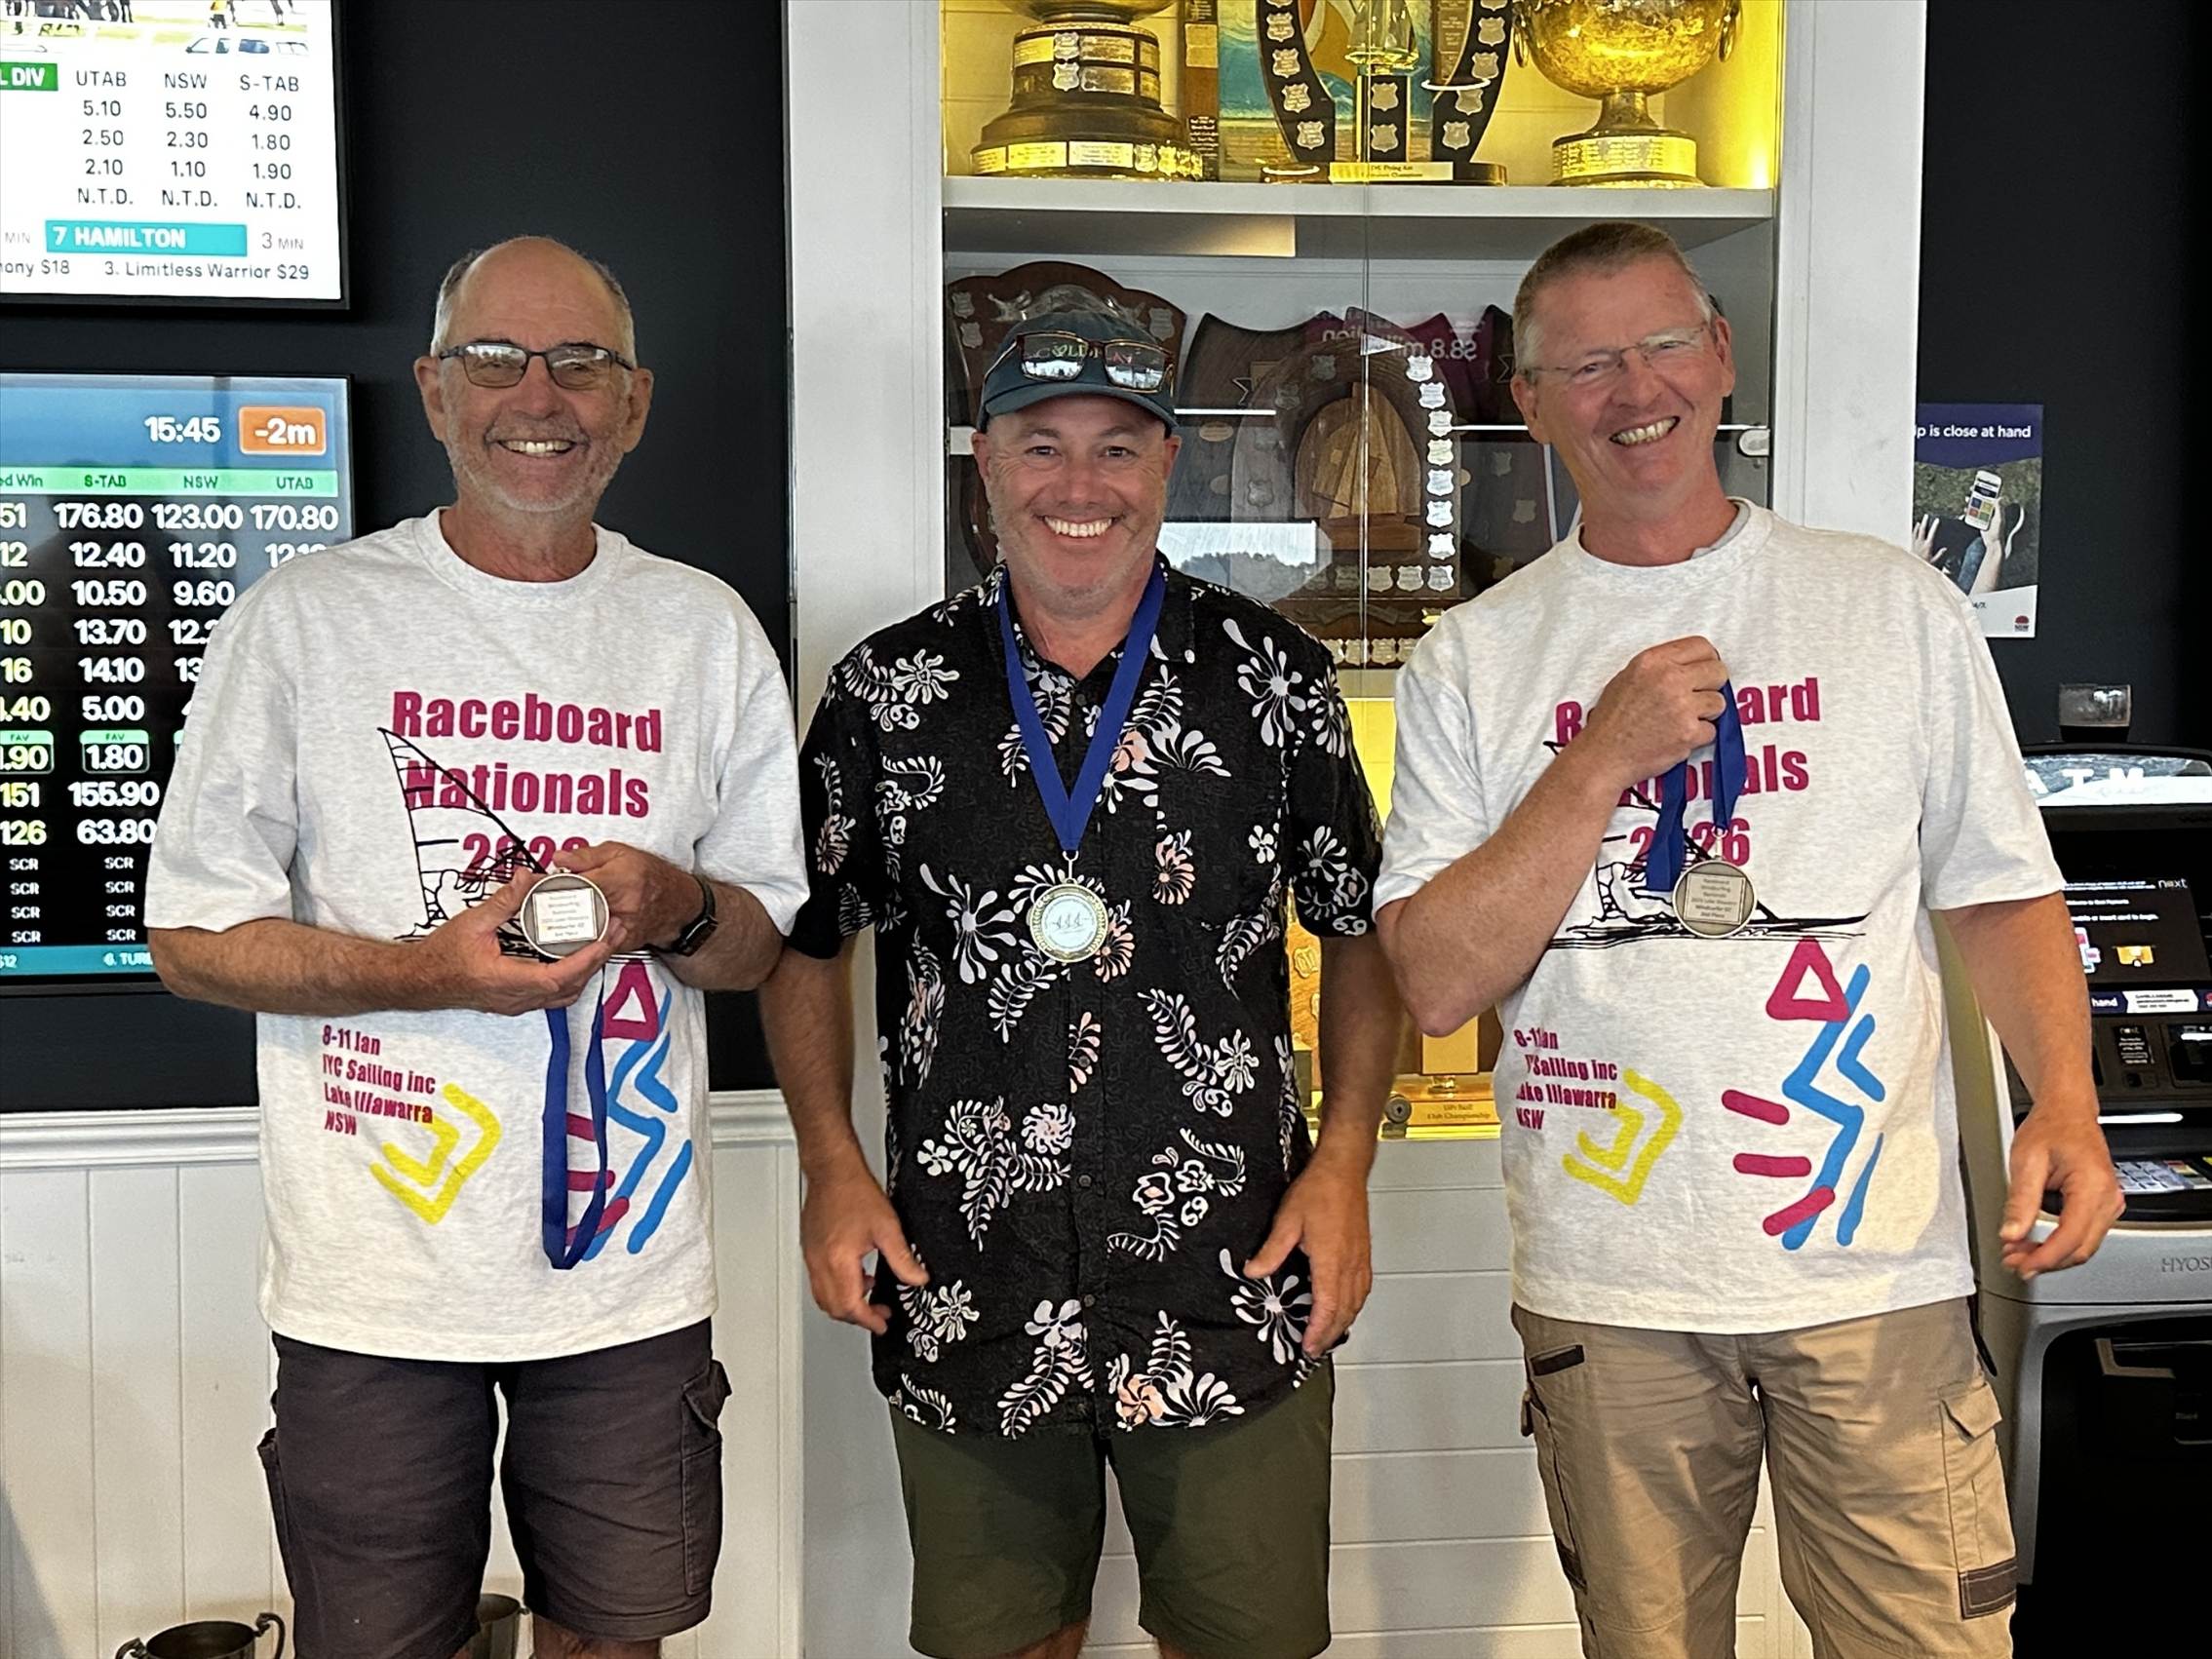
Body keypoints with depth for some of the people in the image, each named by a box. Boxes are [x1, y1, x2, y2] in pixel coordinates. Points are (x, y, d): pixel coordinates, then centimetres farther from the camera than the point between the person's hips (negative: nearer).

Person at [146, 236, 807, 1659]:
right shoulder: (306, 620, -4)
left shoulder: (707, 631, 5)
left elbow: (766, 940, 9)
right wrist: (424, 971, -18)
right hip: (376, 1282, -2)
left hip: (632, 1263, 2)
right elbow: (191, 935, -2)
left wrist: (677, 909, -14)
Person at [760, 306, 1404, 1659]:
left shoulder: (1272, 675, 0)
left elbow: (1364, 933, 6)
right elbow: (807, 943, 10)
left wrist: (1345, 1159, -5)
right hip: (964, 1293, 1)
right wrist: (833, 1165, -1)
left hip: (1232, 1290, -1)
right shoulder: (888, 692, 2)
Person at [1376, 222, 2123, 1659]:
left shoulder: (1897, 606, 4)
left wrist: (2066, 1100, -10)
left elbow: (2000, 890, 7)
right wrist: (1604, 760, -14)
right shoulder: (1474, 661, 2)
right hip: (1607, 1284, 1)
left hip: (1877, 1264, 0)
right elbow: (1437, 983, -6)